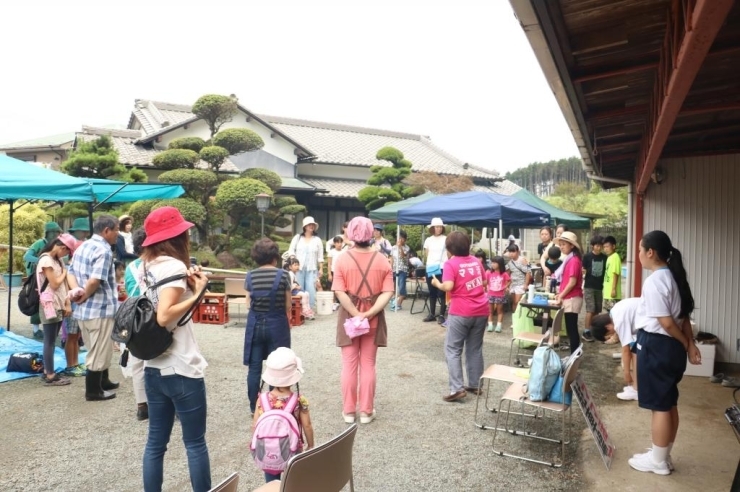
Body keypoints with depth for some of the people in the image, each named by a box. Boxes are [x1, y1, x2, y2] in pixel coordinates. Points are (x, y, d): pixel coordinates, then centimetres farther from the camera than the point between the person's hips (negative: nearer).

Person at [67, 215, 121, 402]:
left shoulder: (83, 246, 12)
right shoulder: (104, 250, -18)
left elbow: (71, 272, 12)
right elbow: (95, 281, -27)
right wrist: (84, 296, -10)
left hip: (84, 309, 9)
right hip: (100, 309, -9)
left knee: (98, 350, 22)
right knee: (99, 352, 4)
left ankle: (103, 381, 36)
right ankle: (93, 391, 15)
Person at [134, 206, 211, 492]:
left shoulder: (144, 267, 9)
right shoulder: (173, 266, -16)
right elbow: (165, 316, -26)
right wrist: (198, 293, -17)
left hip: (153, 367, 8)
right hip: (181, 369, -8)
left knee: (156, 441, 15)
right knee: (195, 444, 5)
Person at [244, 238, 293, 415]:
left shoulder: (250, 276, -2)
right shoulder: (283, 275, -8)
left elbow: (249, 303, 2)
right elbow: (288, 306, -4)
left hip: (255, 324, 2)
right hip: (277, 324, -2)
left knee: (254, 367, 10)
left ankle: (254, 406, 19)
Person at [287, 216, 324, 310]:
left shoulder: (317, 240, 10)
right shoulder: (297, 237, 10)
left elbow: (320, 256, 10)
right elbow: (291, 250, 8)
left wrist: (321, 268, 6)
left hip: (312, 269, 0)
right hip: (298, 268, 0)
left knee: (311, 290, -8)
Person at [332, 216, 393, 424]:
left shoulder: (343, 259, -8)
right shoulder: (382, 260, -3)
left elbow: (340, 292, -16)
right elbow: (388, 292, -12)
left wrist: (356, 314, -14)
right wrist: (370, 313, -16)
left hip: (349, 318, -1)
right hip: (373, 319, 1)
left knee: (349, 365, 9)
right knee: (368, 365, 11)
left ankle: (348, 411, 18)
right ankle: (366, 411, 18)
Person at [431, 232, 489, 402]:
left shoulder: (451, 263, -10)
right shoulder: (476, 261, 8)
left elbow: (448, 287, -21)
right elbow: (484, 282, 18)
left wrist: (437, 283, -3)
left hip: (461, 312, -6)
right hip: (481, 310, 6)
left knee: (453, 350, 2)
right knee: (475, 349, 16)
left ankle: (457, 388, -4)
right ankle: (475, 385, 23)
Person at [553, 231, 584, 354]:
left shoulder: (574, 260, -15)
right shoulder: (569, 259, 14)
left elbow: (572, 282, -19)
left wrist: (561, 296, -11)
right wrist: (560, 294, 11)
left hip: (572, 299, -9)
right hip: (569, 298, 9)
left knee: (571, 329, -4)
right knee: (571, 328, 13)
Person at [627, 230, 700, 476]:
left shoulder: (654, 281, -19)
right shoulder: (673, 277, 10)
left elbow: (666, 322, -19)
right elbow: (683, 316, 10)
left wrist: (685, 344, -4)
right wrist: (690, 344, 7)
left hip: (655, 345, -10)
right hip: (671, 346, 10)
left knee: (659, 406, 2)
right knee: (669, 403, 17)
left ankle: (657, 461, 15)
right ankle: (663, 456, 29)